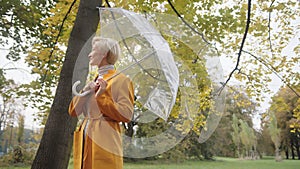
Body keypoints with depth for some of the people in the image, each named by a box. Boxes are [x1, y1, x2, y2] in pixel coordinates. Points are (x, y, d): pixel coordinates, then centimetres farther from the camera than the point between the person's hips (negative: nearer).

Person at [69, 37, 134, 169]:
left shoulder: (121, 80, -2)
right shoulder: (92, 81, 20)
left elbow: (126, 115, -13)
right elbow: (72, 111, 14)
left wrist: (101, 96, -16)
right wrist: (84, 92, -2)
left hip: (104, 142, -6)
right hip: (84, 142, 7)